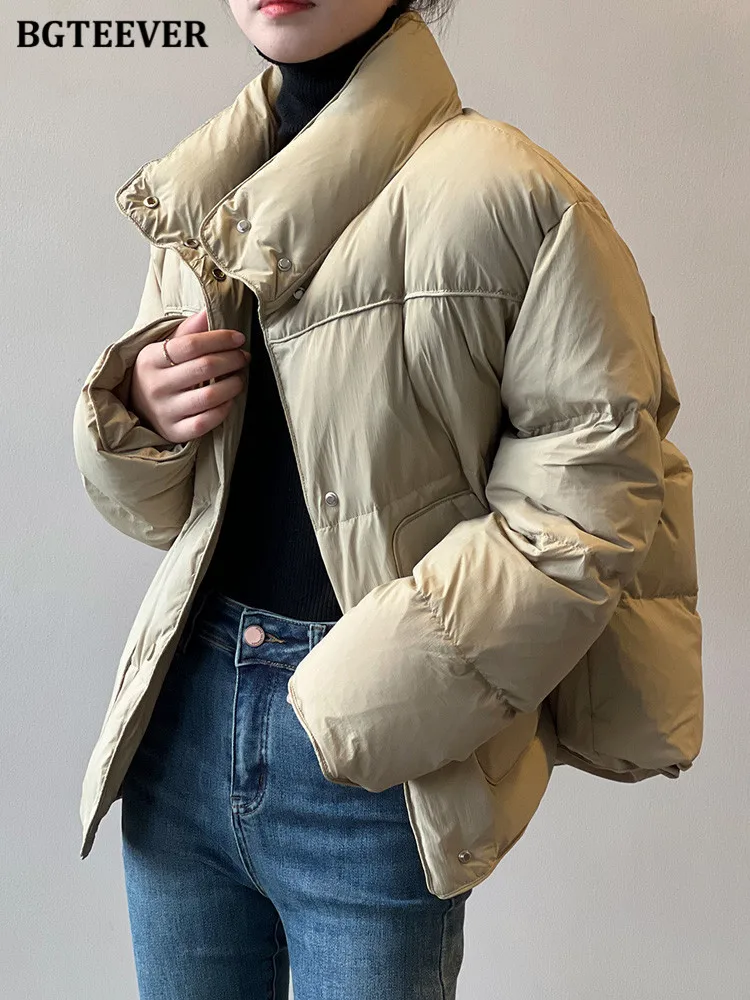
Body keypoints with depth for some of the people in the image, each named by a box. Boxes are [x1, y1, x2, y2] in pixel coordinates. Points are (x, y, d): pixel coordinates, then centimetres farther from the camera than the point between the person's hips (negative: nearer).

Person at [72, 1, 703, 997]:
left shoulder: (513, 196, -12)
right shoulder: (199, 203, 7)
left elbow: (596, 487, -14)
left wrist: (380, 690, -16)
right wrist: (138, 415, -8)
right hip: (184, 723, 6)